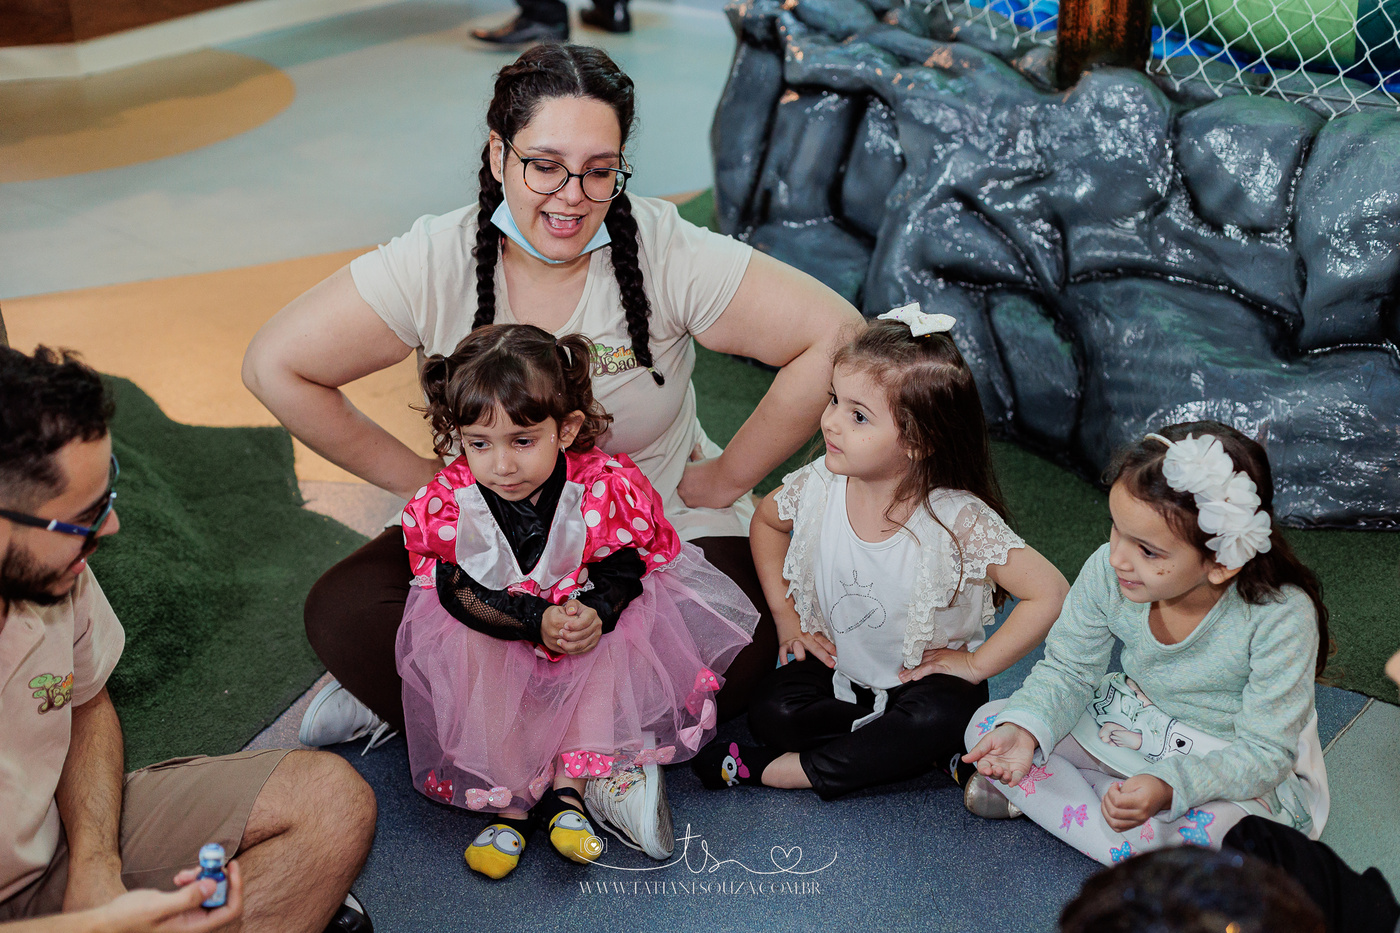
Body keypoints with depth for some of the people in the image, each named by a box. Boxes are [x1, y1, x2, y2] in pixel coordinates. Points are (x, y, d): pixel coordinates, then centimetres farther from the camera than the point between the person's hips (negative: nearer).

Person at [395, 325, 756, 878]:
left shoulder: (605, 487, -22)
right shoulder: (445, 505, -20)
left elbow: (623, 567, -14)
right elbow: (463, 592, -20)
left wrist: (595, 612, -34)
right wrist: (536, 622, -31)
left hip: (587, 610, 1)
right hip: (493, 631, 0)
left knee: (609, 647, -26)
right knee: (467, 658, -27)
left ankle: (568, 783, -21)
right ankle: (510, 800, -20)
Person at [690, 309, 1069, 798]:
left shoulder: (959, 520, -26)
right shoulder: (818, 486, -14)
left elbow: (1050, 593, -24)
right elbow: (766, 519, 10)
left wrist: (975, 664, -19)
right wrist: (786, 616, 3)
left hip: (925, 675, -3)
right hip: (837, 666, 3)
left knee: (945, 717, -34)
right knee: (772, 712, -22)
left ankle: (779, 770, -24)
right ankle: (905, 746, -12)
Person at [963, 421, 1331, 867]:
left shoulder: (1282, 618, -31)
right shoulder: (1107, 572, -20)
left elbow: (1264, 753, -25)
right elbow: (1068, 669, -5)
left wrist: (1168, 787, -42)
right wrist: (1025, 729, -26)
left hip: (1236, 767, -4)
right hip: (1128, 727, 4)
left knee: (1213, 829, -38)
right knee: (988, 723, -7)